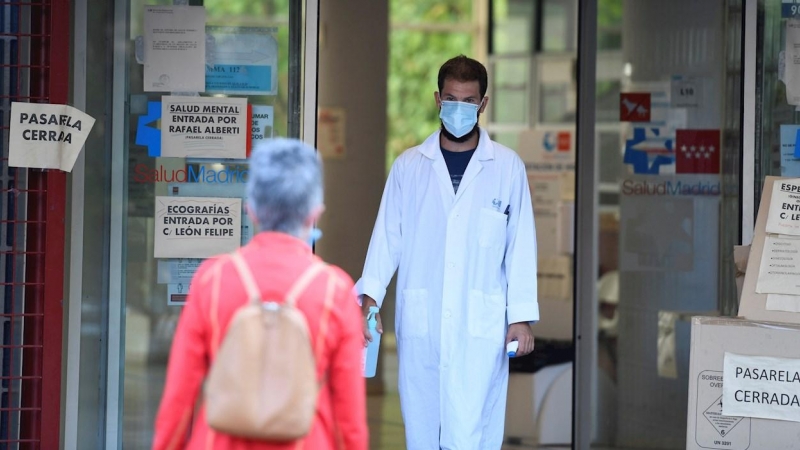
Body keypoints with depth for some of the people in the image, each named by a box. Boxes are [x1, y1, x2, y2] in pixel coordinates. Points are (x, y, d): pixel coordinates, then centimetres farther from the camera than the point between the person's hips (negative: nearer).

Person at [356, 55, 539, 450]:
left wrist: (521, 316, -1)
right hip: (419, 324, 2)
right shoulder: (409, 166, 8)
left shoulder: (507, 167, 4)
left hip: (480, 325, -2)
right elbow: (387, 237, 5)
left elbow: (521, 246, 4)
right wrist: (370, 296, -7)